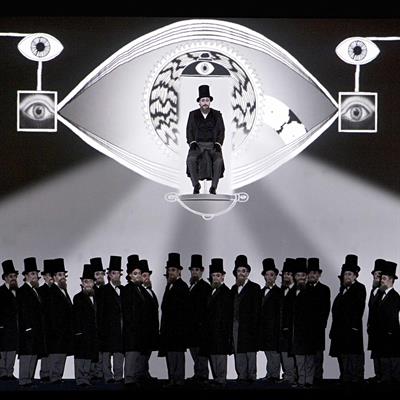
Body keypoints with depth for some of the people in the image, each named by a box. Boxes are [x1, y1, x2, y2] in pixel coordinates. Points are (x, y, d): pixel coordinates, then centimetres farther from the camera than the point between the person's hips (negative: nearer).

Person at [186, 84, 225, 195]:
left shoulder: (217, 114, 6)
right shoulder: (193, 115, 8)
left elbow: (221, 132, 5)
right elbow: (189, 131, 7)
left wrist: (218, 144, -10)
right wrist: (192, 142, -10)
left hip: (213, 145, 0)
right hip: (197, 144, 0)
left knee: (218, 160, -33)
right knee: (191, 159, -33)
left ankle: (213, 187, -24)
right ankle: (196, 185, -20)